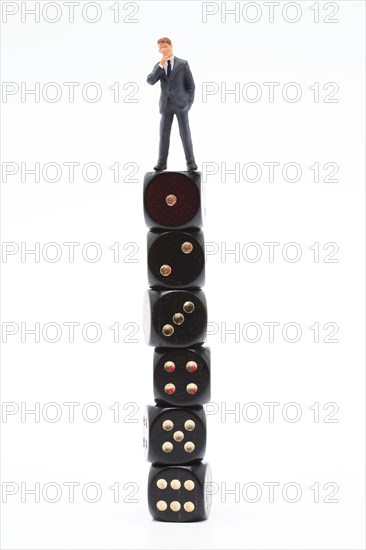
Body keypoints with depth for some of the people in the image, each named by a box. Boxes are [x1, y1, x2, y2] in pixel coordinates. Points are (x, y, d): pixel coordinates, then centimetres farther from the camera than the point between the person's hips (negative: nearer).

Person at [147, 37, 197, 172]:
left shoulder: (183, 64, -1)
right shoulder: (158, 66, 7)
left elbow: (190, 84, 1)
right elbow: (150, 81, -10)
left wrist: (189, 103, -6)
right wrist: (161, 65, -17)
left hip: (181, 104, -2)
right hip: (166, 105, 2)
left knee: (185, 134, -3)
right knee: (164, 134, 0)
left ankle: (190, 162, 6)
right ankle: (162, 163, 5)